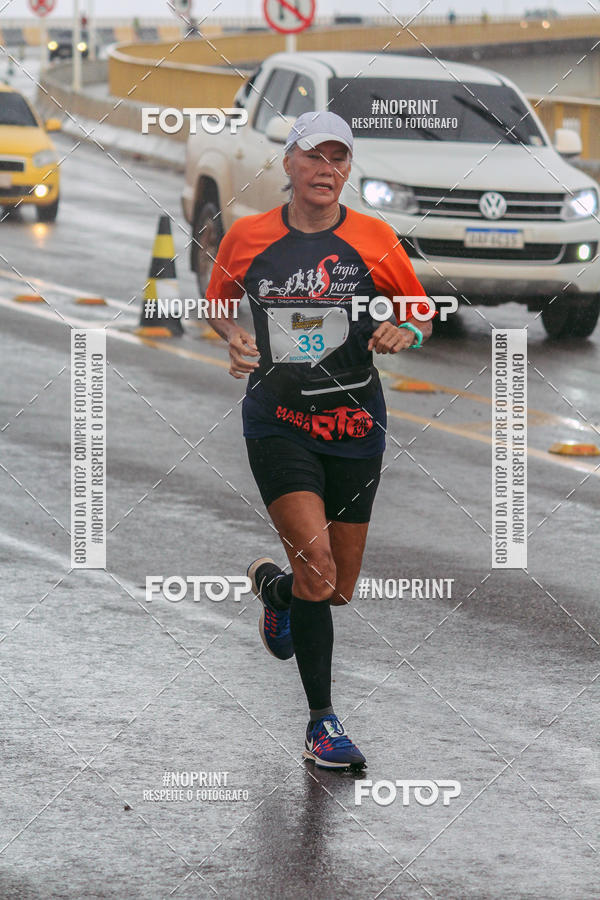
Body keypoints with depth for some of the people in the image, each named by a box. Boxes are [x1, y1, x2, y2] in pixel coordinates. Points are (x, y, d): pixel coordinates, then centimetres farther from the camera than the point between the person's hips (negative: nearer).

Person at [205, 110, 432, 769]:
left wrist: (404, 334, -12)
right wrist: (233, 339, -2)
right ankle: (321, 720, -10)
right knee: (315, 558, -21)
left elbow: (421, 315, 10)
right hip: (278, 419, -2)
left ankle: (272, 586, 44)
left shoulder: (375, 240, 0)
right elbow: (217, 304, 18)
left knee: (338, 588, 7)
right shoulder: (246, 237, 1)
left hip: (354, 423, 2)